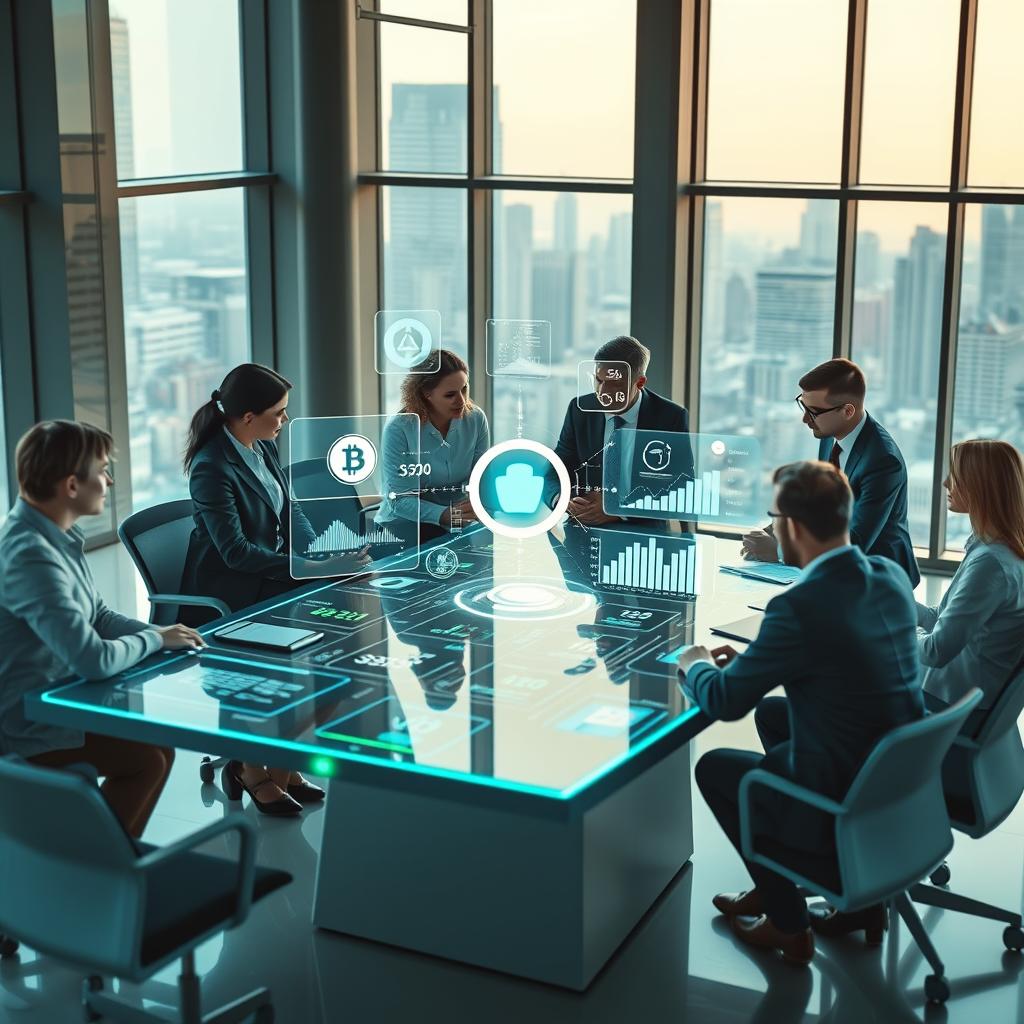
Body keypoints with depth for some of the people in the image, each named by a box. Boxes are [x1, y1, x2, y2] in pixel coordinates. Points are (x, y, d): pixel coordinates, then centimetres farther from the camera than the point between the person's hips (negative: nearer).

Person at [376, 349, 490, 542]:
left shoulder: (475, 419, -3)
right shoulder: (398, 430, -15)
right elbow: (399, 499, -17)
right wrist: (444, 515, -33)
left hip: (455, 527, 4)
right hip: (401, 527, -4)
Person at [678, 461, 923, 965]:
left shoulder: (799, 606, -26)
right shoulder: (892, 575, -2)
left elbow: (724, 701, -15)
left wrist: (695, 665, 7)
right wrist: (746, 658, 13)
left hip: (845, 804, -8)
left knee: (713, 768, 16)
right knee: (774, 711, 28)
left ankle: (788, 923, 24)